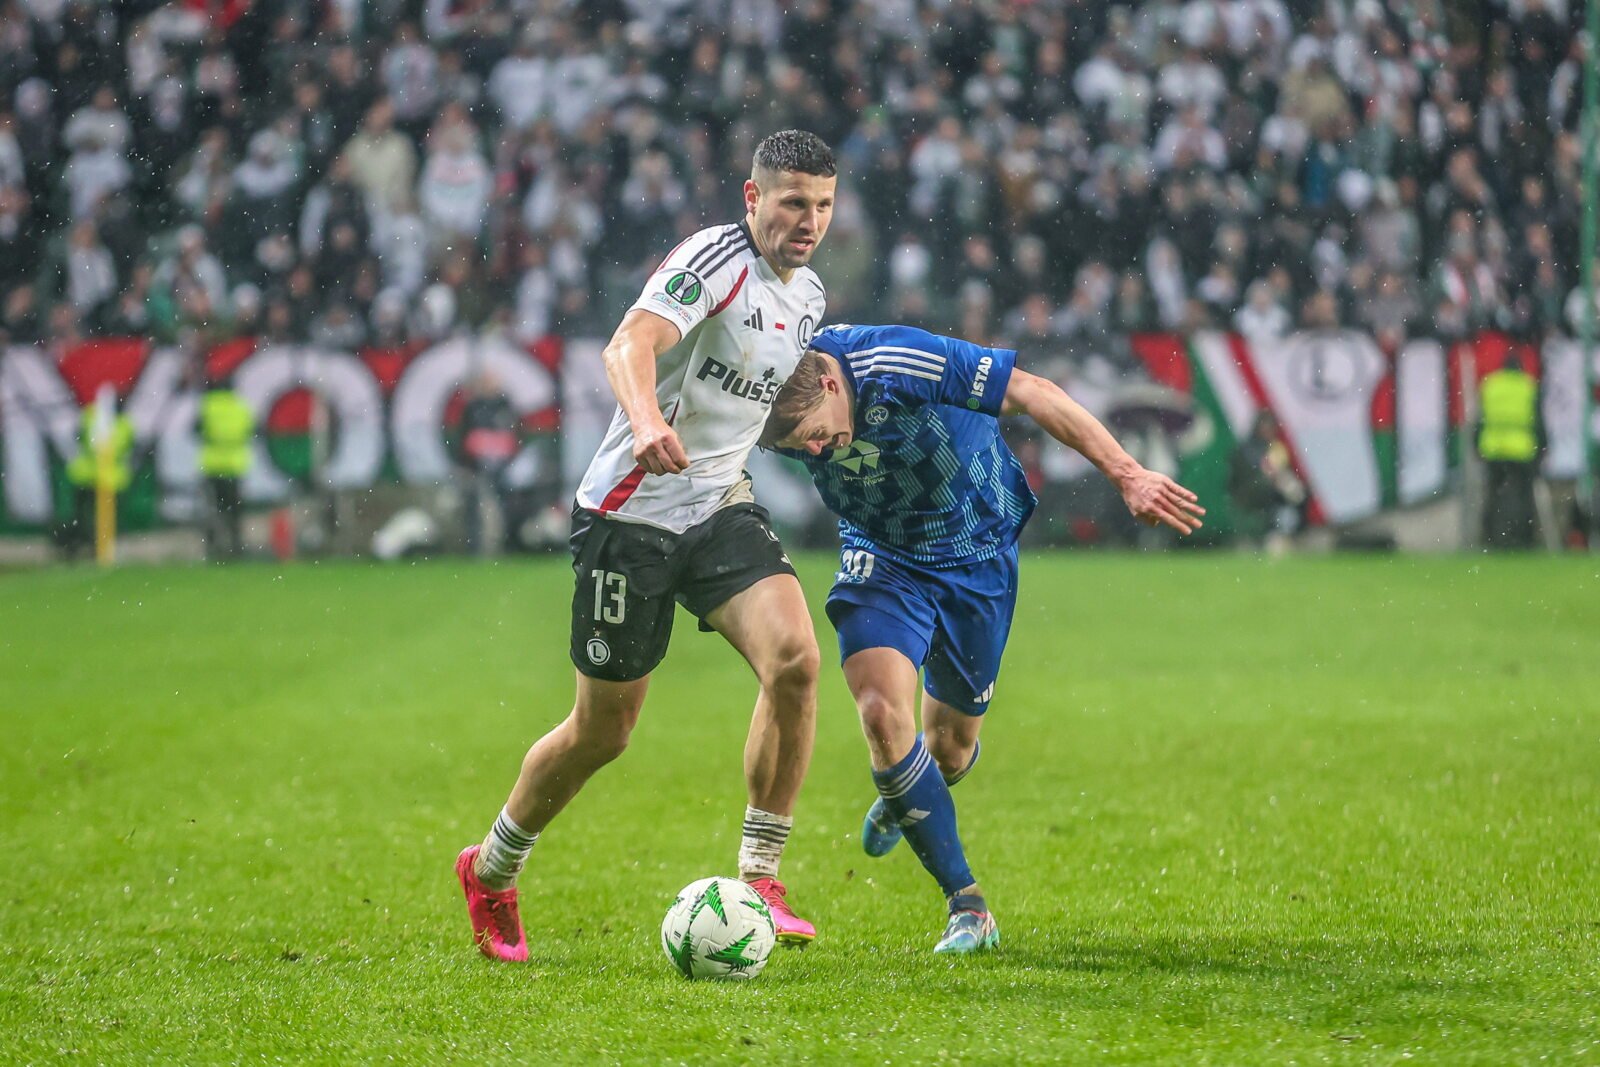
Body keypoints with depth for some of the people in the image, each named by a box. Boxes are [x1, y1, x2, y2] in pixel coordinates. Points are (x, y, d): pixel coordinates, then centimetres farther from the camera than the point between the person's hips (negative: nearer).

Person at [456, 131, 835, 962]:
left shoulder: (808, 297, 10)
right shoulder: (717, 258, -15)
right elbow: (629, 346, -32)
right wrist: (647, 421, -49)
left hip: (721, 508, 6)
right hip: (632, 514, -6)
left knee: (794, 657, -20)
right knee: (603, 730, 3)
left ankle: (759, 877, -10)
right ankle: (490, 873, 28)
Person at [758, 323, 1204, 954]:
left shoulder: (896, 364, -33)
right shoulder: (786, 421, -20)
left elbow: (1036, 395, -26)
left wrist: (1127, 476, -25)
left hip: (977, 557, -2)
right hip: (883, 560, 2)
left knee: (950, 747, 7)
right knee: (882, 714, -23)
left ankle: (903, 801, 48)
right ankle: (967, 907, -12)